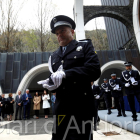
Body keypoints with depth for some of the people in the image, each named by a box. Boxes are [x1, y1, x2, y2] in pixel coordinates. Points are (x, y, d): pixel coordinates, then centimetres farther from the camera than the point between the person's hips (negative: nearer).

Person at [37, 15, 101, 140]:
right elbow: (54, 79, 18)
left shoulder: (85, 46, 5)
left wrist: (65, 74, -17)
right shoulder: (54, 56, 20)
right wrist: (50, 83, -6)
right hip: (61, 108, 5)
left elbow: (95, 70, -10)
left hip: (81, 107, -4)